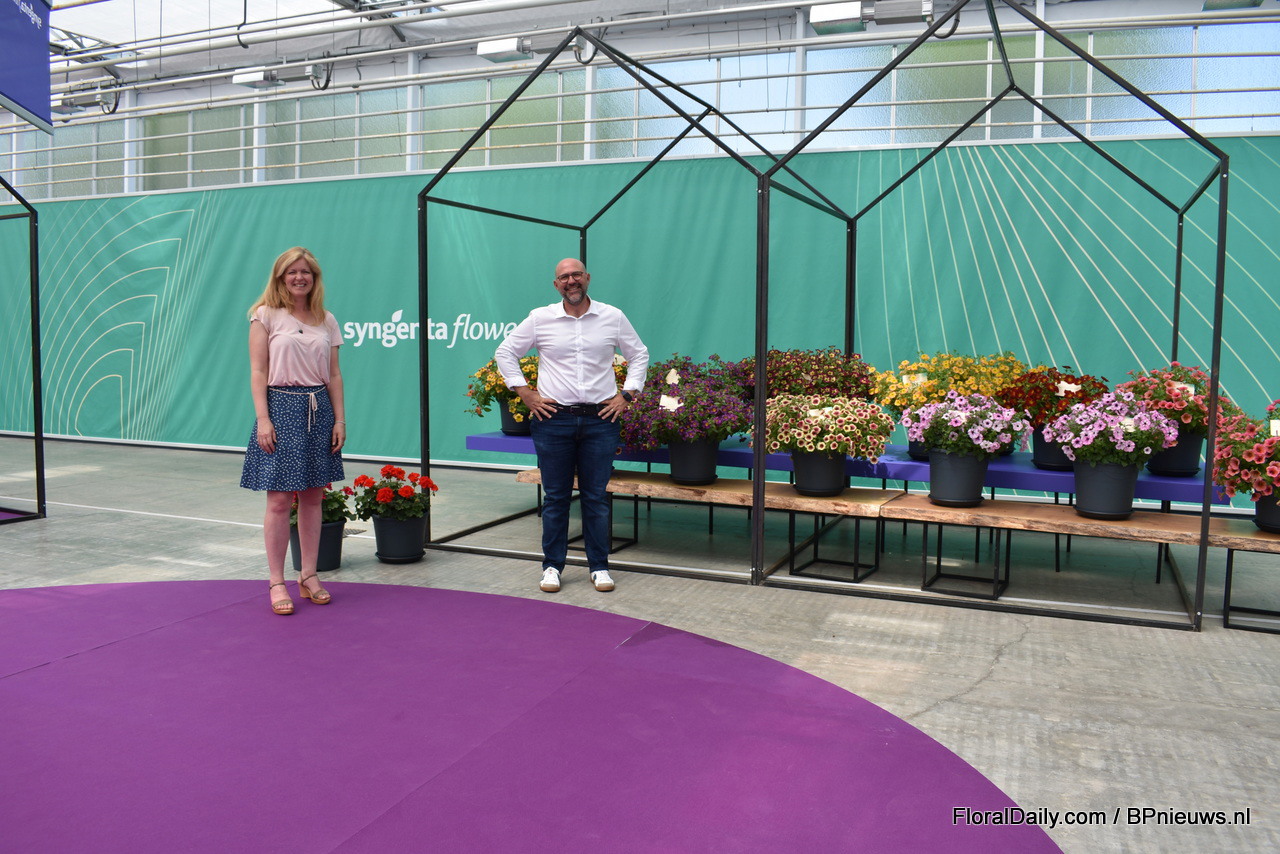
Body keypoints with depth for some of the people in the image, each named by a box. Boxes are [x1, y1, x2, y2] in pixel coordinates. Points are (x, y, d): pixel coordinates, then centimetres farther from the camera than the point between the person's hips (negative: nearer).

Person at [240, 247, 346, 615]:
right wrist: (262, 419, -12)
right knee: (279, 500, -3)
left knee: (313, 498, 8)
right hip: (281, 407, -4)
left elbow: (334, 375, 11)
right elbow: (258, 372, -4)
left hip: (319, 410, 4)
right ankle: (276, 583, 5)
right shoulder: (266, 316, 1)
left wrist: (340, 419, 5)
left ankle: (309, 577, 17)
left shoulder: (326, 321, 12)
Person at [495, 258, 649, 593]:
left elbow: (639, 355, 15)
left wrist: (626, 395, 6)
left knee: (596, 496, 6)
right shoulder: (540, 318, 3)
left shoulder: (613, 317, 6)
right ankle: (552, 566, 17)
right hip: (554, 418, 0)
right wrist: (525, 393, 2)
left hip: (600, 418, 0)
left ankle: (599, 566, 17)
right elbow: (505, 353, 10)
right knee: (555, 496, 6)